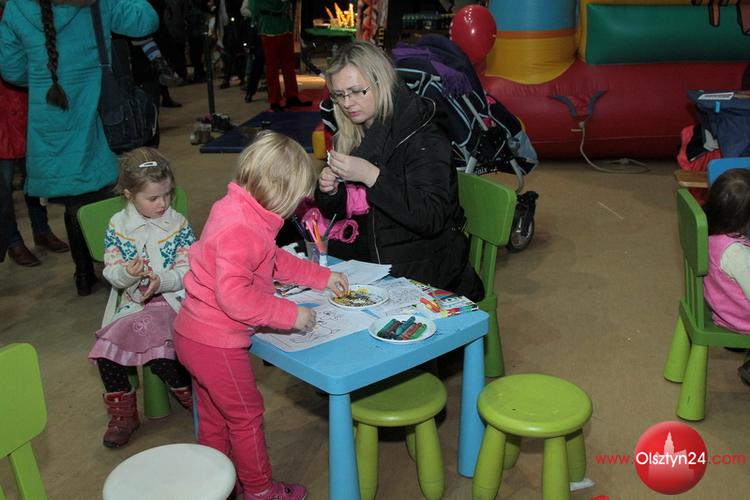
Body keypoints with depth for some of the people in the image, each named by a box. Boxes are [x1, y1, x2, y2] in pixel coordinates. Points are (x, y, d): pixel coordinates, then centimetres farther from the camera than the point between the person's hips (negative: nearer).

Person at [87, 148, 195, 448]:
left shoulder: (178, 224, -2)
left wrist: (161, 281, -26)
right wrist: (127, 273, -24)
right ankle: (123, 414, 9)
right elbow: (112, 274, 0)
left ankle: (190, 395, -4)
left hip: (170, 299, -3)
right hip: (131, 304, 4)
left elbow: (187, 272, -7)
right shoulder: (118, 226, 2)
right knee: (106, 350, -15)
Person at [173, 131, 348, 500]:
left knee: (214, 415, 25)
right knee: (246, 415, 10)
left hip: (195, 334, 10)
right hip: (217, 343, -10)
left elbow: (276, 260, 17)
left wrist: (322, 277, 17)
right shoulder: (239, 229, -29)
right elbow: (234, 296, -34)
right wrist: (290, 314, -27)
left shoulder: (238, 211, 4)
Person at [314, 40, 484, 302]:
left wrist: (372, 176, -29)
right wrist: (329, 191, -9)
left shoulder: (423, 137, -15)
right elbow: (334, 212, 14)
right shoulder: (349, 136, 6)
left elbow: (430, 219, -25)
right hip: (369, 256, 7)